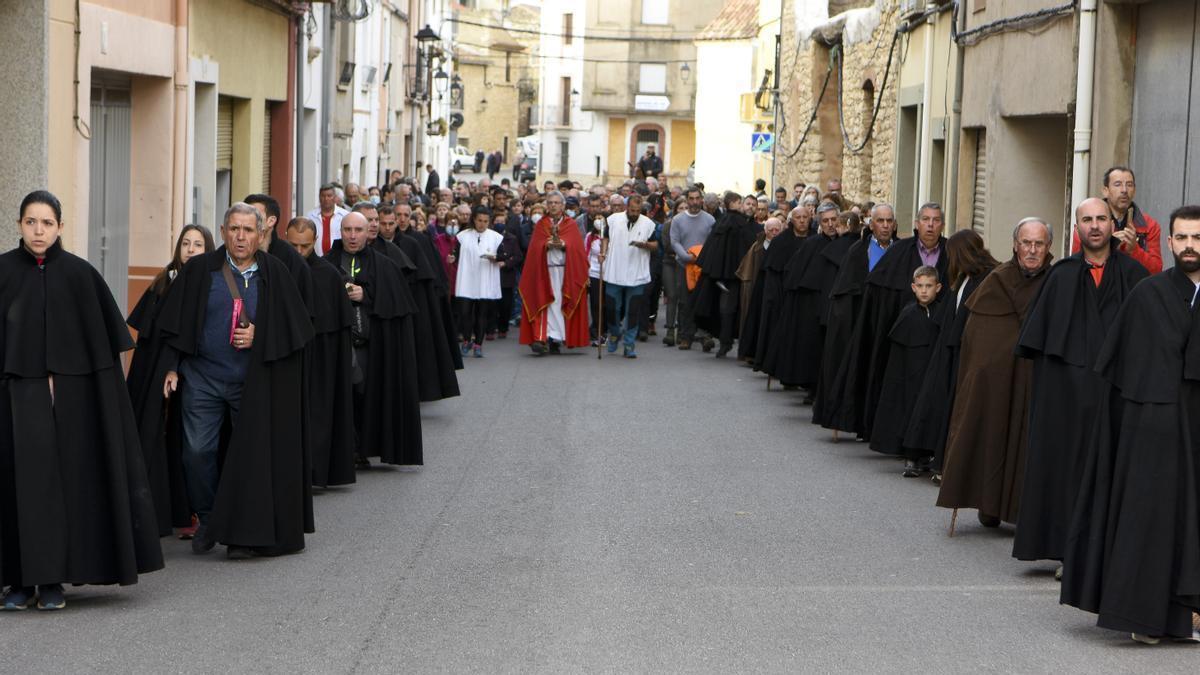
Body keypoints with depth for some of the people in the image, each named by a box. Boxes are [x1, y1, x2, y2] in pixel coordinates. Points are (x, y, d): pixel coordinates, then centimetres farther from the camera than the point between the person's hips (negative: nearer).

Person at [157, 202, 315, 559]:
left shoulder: (275, 274, 1)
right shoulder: (200, 270, 2)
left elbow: (296, 327, 4)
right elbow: (175, 322, 6)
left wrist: (259, 336, -10)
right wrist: (172, 366, 0)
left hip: (253, 382, -1)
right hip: (203, 378, 1)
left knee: (251, 456, 0)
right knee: (197, 451, -3)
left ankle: (244, 535, 10)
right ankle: (208, 520, 17)